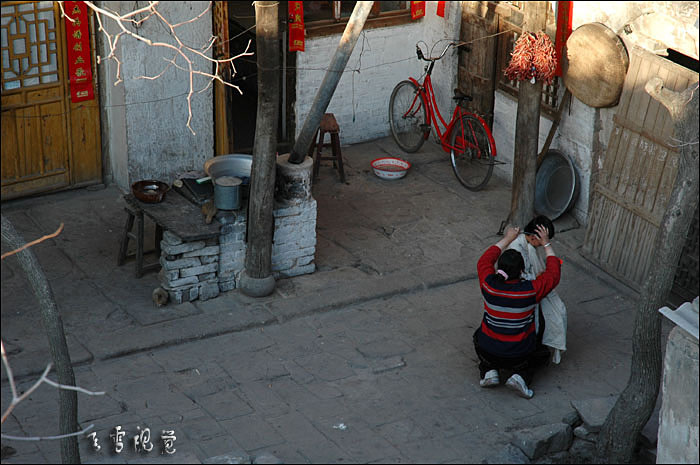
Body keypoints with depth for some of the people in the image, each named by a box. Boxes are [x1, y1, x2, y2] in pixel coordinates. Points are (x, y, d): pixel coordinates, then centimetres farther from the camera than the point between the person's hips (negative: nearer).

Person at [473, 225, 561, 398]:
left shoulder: (489, 285, -18)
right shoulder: (531, 290, -23)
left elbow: (484, 261, 4)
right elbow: (554, 273, -3)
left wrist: (507, 239, 12)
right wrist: (546, 244, 5)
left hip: (488, 353, 2)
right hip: (519, 357, -2)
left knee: (479, 335, 36)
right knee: (544, 353, 30)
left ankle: (489, 371, 13)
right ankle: (521, 376, 3)